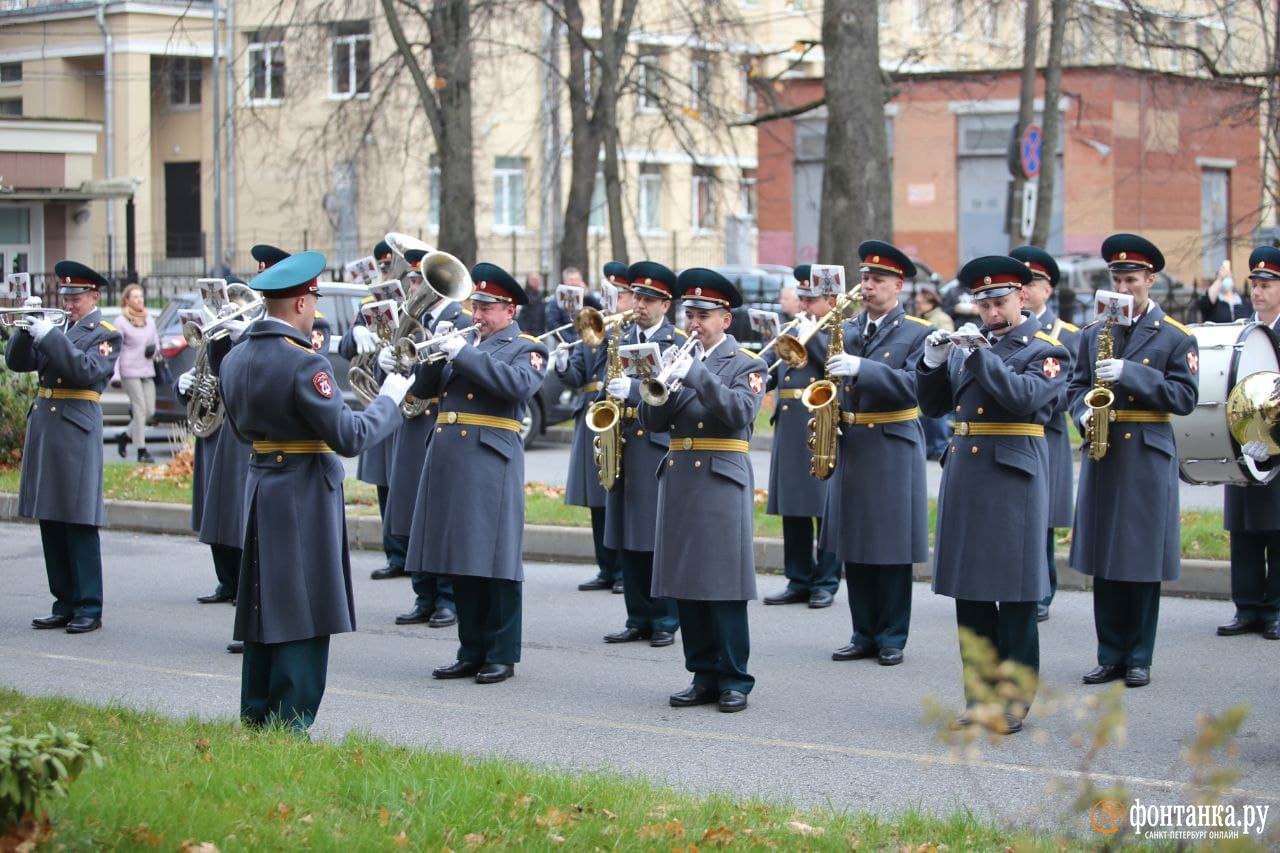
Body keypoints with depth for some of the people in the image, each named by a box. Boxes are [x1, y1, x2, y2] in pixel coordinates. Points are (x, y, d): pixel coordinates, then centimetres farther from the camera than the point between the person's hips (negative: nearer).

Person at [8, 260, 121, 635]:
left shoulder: (105, 335, 0)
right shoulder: (55, 327, 17)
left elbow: (88, 371, -17)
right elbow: (17, 362, 10)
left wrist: (50, 336, -19)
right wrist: (27, 329, -6)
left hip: (77, 431, -6)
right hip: (43, 426, 6)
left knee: (79, 524, -6)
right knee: (50, 522, 8)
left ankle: (89, 609, -3)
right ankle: (65, 604, 14)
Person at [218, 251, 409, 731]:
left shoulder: (234, 360, 5)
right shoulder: (304, 364, -20)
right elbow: (349, 437, -19)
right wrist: (389, 400, -6)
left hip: (260, 489, 8)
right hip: (306, 498, -8)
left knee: (265, 611, 15)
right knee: (305, 618, -2)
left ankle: (256, 721, 20)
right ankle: (289, 727, 0)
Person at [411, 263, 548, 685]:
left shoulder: (526, 349, 1)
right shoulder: (464, 342, 20)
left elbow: (518, 383, -20)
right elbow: (423, 388, 16)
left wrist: (463, 354, -20)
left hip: (491, 463, -6)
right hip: (449, 461, 7)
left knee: (495, 560, -5)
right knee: (461, 561, 9)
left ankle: (502, 655, 2)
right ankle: (472, 652, 16)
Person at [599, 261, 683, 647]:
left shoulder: (680, 343, -2)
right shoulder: (622, 339, 15)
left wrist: (633, 389, -28)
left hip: (661, 446, -5)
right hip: (624, 447, 5)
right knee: (627, 540, 6)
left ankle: (665, 621, 2)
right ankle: (638, 619, 13)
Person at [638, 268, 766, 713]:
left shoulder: (746, 364, 1)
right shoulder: (679, 359, 15)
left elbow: (740, 412, -17)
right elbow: (651, 421, 9)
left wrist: (694, 375, -23)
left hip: (722, 482, -5)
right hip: (678, 479, 5)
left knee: (723, 583, -6)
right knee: (685, 583, 6)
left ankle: (734, 680, 0)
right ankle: (704, 676, 13)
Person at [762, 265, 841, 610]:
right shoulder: (790, 332, 17)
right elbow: (764, 372, 12)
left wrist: (812, 335, -13)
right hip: (789, 432, 6)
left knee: (827, 510, -1)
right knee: (793, 510, 9)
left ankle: (826, 582, 6)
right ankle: (799, 581, 17)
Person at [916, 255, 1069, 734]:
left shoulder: (1045, 351, -1)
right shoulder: (969, 346, 15)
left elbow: (1024, 397, -19)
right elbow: (933, 405, 13)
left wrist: (979, 354, -22)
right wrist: (932, 362, -3)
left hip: (1013, 479, -6)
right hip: (964, 476, 6)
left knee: (1015, 598, -2)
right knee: (968, 594, 8)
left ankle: (1013, 699, 4)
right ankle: (980, 693, 16)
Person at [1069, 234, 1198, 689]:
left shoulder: (1175, 337, 0)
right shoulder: (1093, 332, 12)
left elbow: (1185, 396, -8)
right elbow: (1076, 386, 16)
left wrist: (1130, 374, -17)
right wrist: (1084, 413, -7)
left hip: (1148, 458, -4)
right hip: (1101, 456, 4)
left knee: (1142, 560, -1)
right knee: (1103, 560, 5)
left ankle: (1138, 658, 7)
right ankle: (1110, 656, 13)